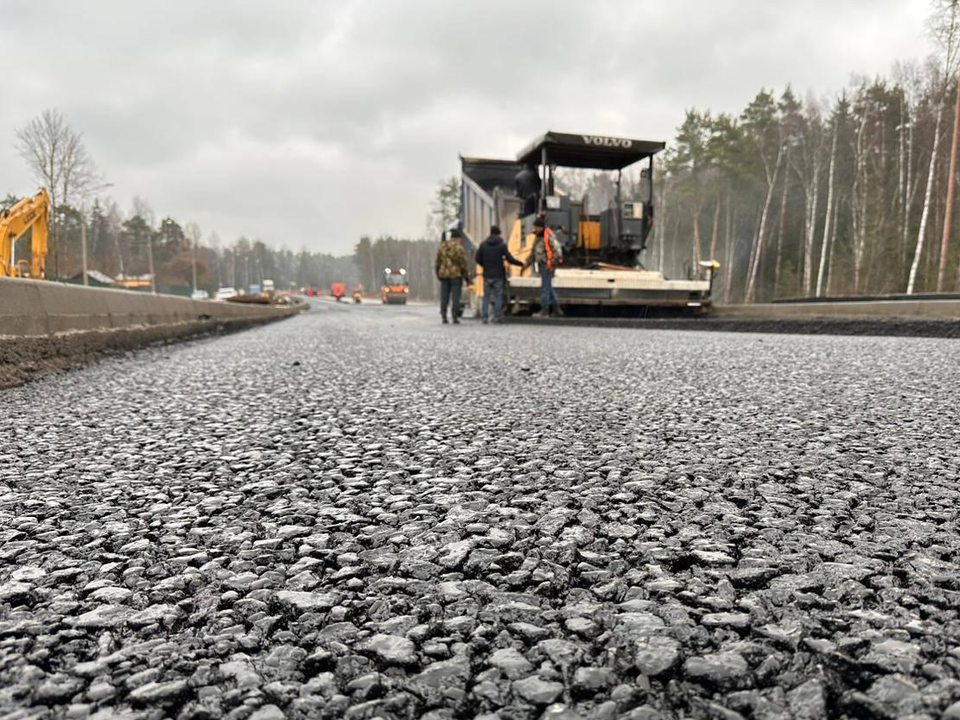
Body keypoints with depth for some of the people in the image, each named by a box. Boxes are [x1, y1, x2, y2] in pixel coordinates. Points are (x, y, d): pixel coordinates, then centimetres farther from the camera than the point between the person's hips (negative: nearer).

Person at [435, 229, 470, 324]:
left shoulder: (442, 247, 6)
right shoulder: (459, 248, -9)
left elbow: (437, 262, 11)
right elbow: (463, 264, -8)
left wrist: (438, 274, 21)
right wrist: (467, 277, 1)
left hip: (444, 274, 4)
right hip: (456, 275, -4)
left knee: (444, 296, 8)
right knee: (455, 296, 0)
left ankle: (444, 317, 7)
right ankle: (455, 317, -1)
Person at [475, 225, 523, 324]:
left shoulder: (483, 244, 1)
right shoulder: (502, 245, -6)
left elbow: (478, 259, 2)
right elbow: (510, 259, -8)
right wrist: (521, 264, 4)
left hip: (487, 275, 2)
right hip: (498, 275, -2)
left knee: (486, 297, 8)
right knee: (498, 297, 5)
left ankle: (485, 317, 3)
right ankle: (497, 316, 4)